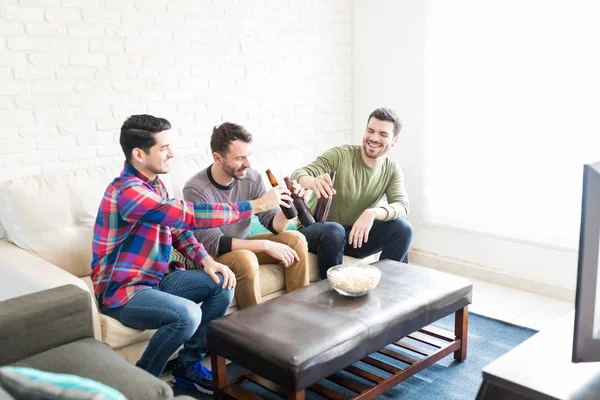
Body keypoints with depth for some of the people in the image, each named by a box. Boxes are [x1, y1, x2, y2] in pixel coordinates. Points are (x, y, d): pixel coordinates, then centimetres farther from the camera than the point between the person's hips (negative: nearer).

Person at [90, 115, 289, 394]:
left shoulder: (154, 184, 6)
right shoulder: (127, 190, -25)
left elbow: (178, 227, 12)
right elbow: (191, 215, -31)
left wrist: (205, 259, -9)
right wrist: (256, 205, -26)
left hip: (156, 278, 9)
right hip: (121, 290, -9)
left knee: (222, 284, -4)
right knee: (187, 314, -32)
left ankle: (188, 365, 8)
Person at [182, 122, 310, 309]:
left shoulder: (252, 178, -10)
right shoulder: (196, 189, -24)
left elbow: (273, 223, -8)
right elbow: (213, 244, -26)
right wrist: (266, 245, -31)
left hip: (244, 245, 6)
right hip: (212, 255, -5)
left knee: (296, 239, -13)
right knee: (246, 259, -35)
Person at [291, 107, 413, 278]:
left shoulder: (392, 169, -2)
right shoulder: (339, 155, -15)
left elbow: (402, 206, -16)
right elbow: (298, 174, -26)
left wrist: (373, 213, -38)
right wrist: (311, 181, -53)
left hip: (356, 234, 4)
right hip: (318, 231, -3)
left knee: (402, 228, -17)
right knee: (334, 231, -37)